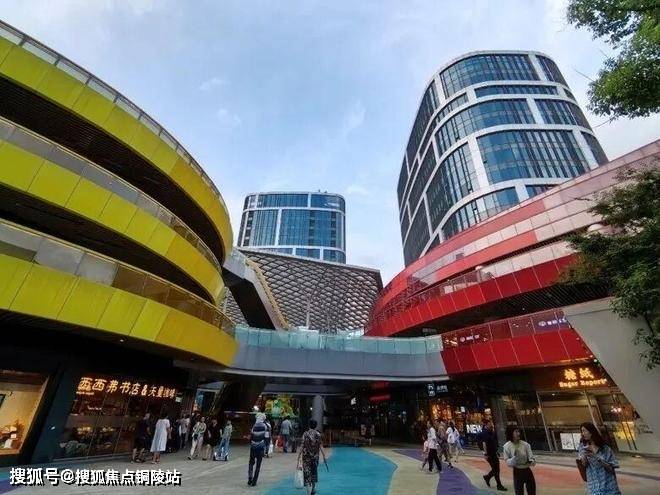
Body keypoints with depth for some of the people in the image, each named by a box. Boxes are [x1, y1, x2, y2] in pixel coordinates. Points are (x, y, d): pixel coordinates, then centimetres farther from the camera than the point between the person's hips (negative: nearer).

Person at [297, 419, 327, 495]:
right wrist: (324, 456, -1)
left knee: (307, 473, 5)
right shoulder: (318, 434, -4)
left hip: (306, 456, -3)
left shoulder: (305, 434, -9)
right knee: (314, 472, 22)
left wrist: (299, 457, -5)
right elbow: (321, 446, -6)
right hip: (315, 456, 3)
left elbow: (302, 446, -11)